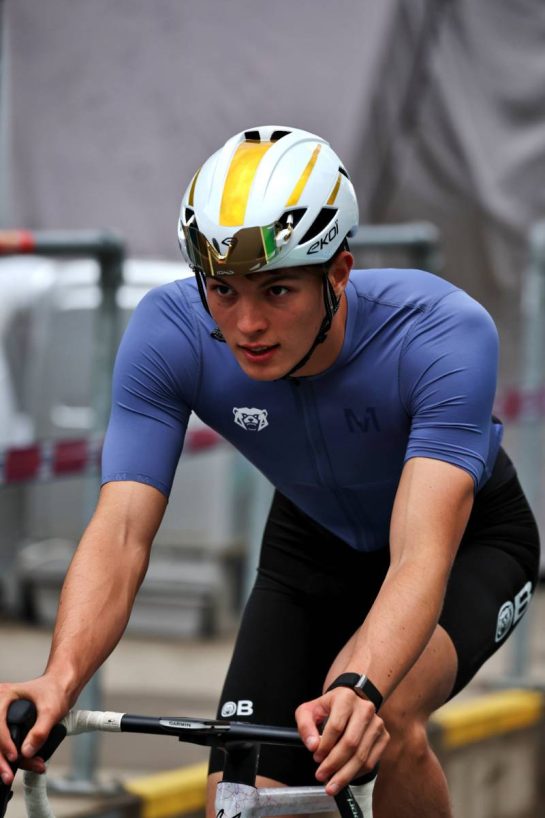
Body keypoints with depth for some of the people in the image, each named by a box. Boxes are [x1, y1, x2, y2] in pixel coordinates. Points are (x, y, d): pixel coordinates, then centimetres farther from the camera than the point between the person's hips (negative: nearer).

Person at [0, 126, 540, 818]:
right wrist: (59, 680, -55)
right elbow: (120, 532, -36)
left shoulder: (445, 334, -37)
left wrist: (358, 690, -66)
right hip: (314, 541, 3)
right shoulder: (169, 332, -29)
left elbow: (423, 555, -47)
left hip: (469, 535, -3)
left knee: (383, 718, -33)